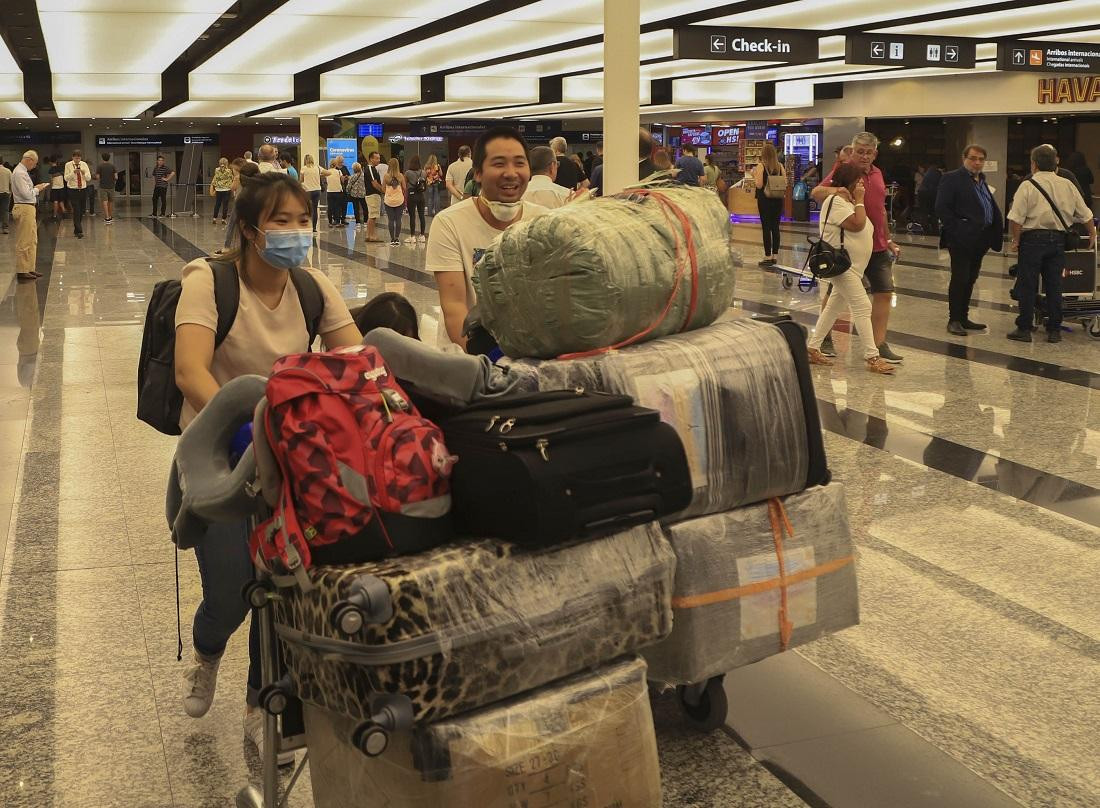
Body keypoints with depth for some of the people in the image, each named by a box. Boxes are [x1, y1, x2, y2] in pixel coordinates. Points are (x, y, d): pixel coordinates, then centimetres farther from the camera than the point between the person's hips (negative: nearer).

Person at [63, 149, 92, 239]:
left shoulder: (84, 164, 3)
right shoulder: (68, 165, -3)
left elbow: (89, 178, 1)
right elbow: (66, 178, -9)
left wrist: (84, 173, -20)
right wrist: (73, 172, -24)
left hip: (83, 190, 4)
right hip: (73, 190, -3)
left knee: (81, 211, 10)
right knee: (76, 211, -11)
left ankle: (76, 230, 26)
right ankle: (79, 231, -10)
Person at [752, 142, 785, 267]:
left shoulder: (761, 166, -10)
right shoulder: (780, 166, 3)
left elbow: (759, 185, -15)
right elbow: (785, 182, 3)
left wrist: (754, 174, 1)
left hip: (765, 199, -4)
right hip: (778, 199, 4)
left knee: (766, 228, -1)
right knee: (775, 227, 10)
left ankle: (768, 256, -2)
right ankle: (775, 255, 13)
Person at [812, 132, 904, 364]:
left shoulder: (877, 174, 12)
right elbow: (816, 193, -22)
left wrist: (888, 240, 23)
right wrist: (833, 191, -42)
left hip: (877, 246, 6)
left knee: (884, 292, 3)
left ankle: (879, 345, 8)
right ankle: (826, 339, 21)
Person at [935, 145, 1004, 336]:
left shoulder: (982, 181, 18)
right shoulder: (952, 179, -6)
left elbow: (993, 210, 19)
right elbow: (942, 208, -13)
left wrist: (995, 233, 6)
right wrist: (955, 231, -17)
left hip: (979, 240, 8)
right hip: (961, 239, -8)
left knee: (970, 279, 12)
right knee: (959, 278, -5)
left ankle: (963, 318, 19)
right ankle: (954, 320, 2)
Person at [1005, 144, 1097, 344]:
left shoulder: (1028, 186, -8)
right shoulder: (1067, 185, 5)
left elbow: (1016, 218, -15)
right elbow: (1085, 214, 11)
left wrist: (1016, 240, -3)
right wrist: (1092, 235, 25)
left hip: (1033, 239, -4)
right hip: (1058, 239, 4)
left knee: (1027, 286, 3)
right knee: (1054, 286, 10)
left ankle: (1024, 329, 5)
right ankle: (1054, 331, 13)